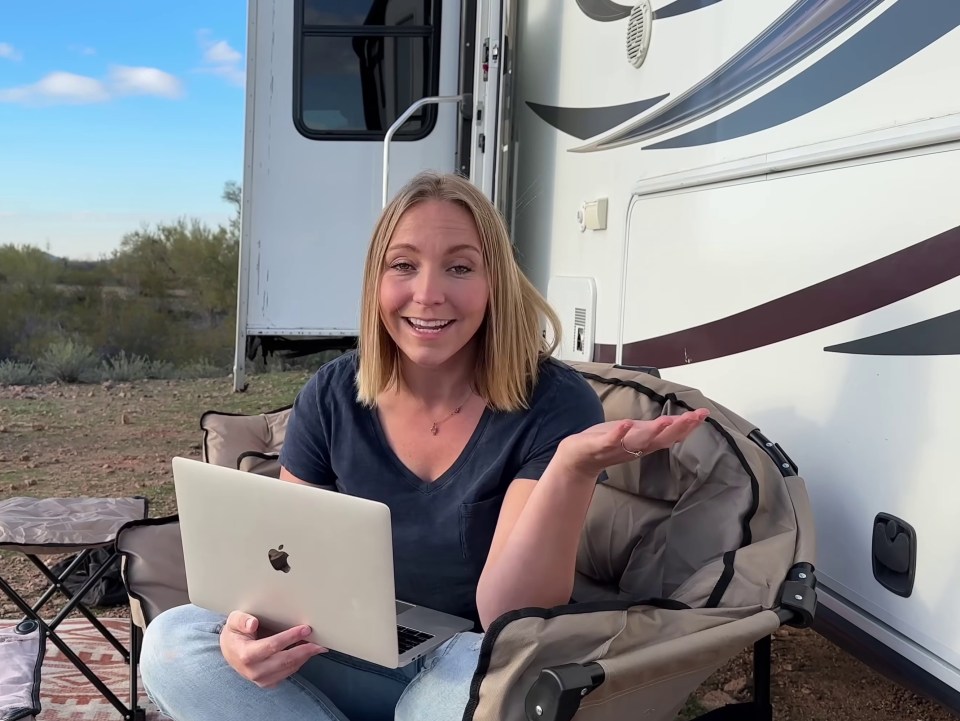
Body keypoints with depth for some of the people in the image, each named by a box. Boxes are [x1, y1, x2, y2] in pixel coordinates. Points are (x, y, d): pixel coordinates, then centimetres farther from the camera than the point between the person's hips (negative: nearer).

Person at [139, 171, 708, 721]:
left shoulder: (554, 404, -18)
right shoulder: (332, 397, -5)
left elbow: (508, 617, -25)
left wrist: (573, 467, -41)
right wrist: (250, 625, -25)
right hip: (356, 664, 4)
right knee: (174, 642, -17)